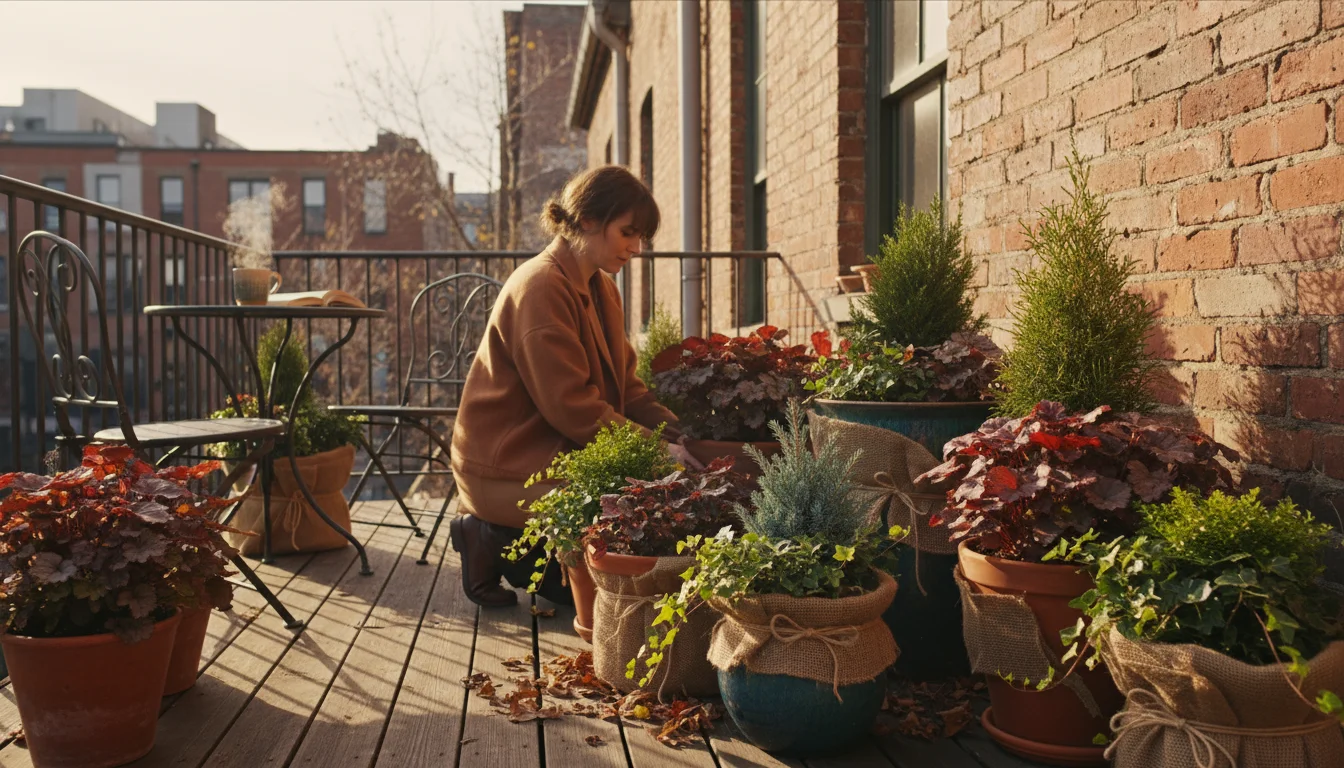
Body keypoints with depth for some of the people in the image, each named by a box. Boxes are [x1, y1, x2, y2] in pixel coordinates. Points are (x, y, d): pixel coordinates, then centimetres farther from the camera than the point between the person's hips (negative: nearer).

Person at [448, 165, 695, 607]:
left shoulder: (601, 290, 13)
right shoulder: (540, 287, -18)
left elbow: (627, 388, 9)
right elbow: (572, 406, -23)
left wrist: (679, 434, -7)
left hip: (557, 454, 10)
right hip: (510, 468, -10)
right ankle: (502, 544, -3)